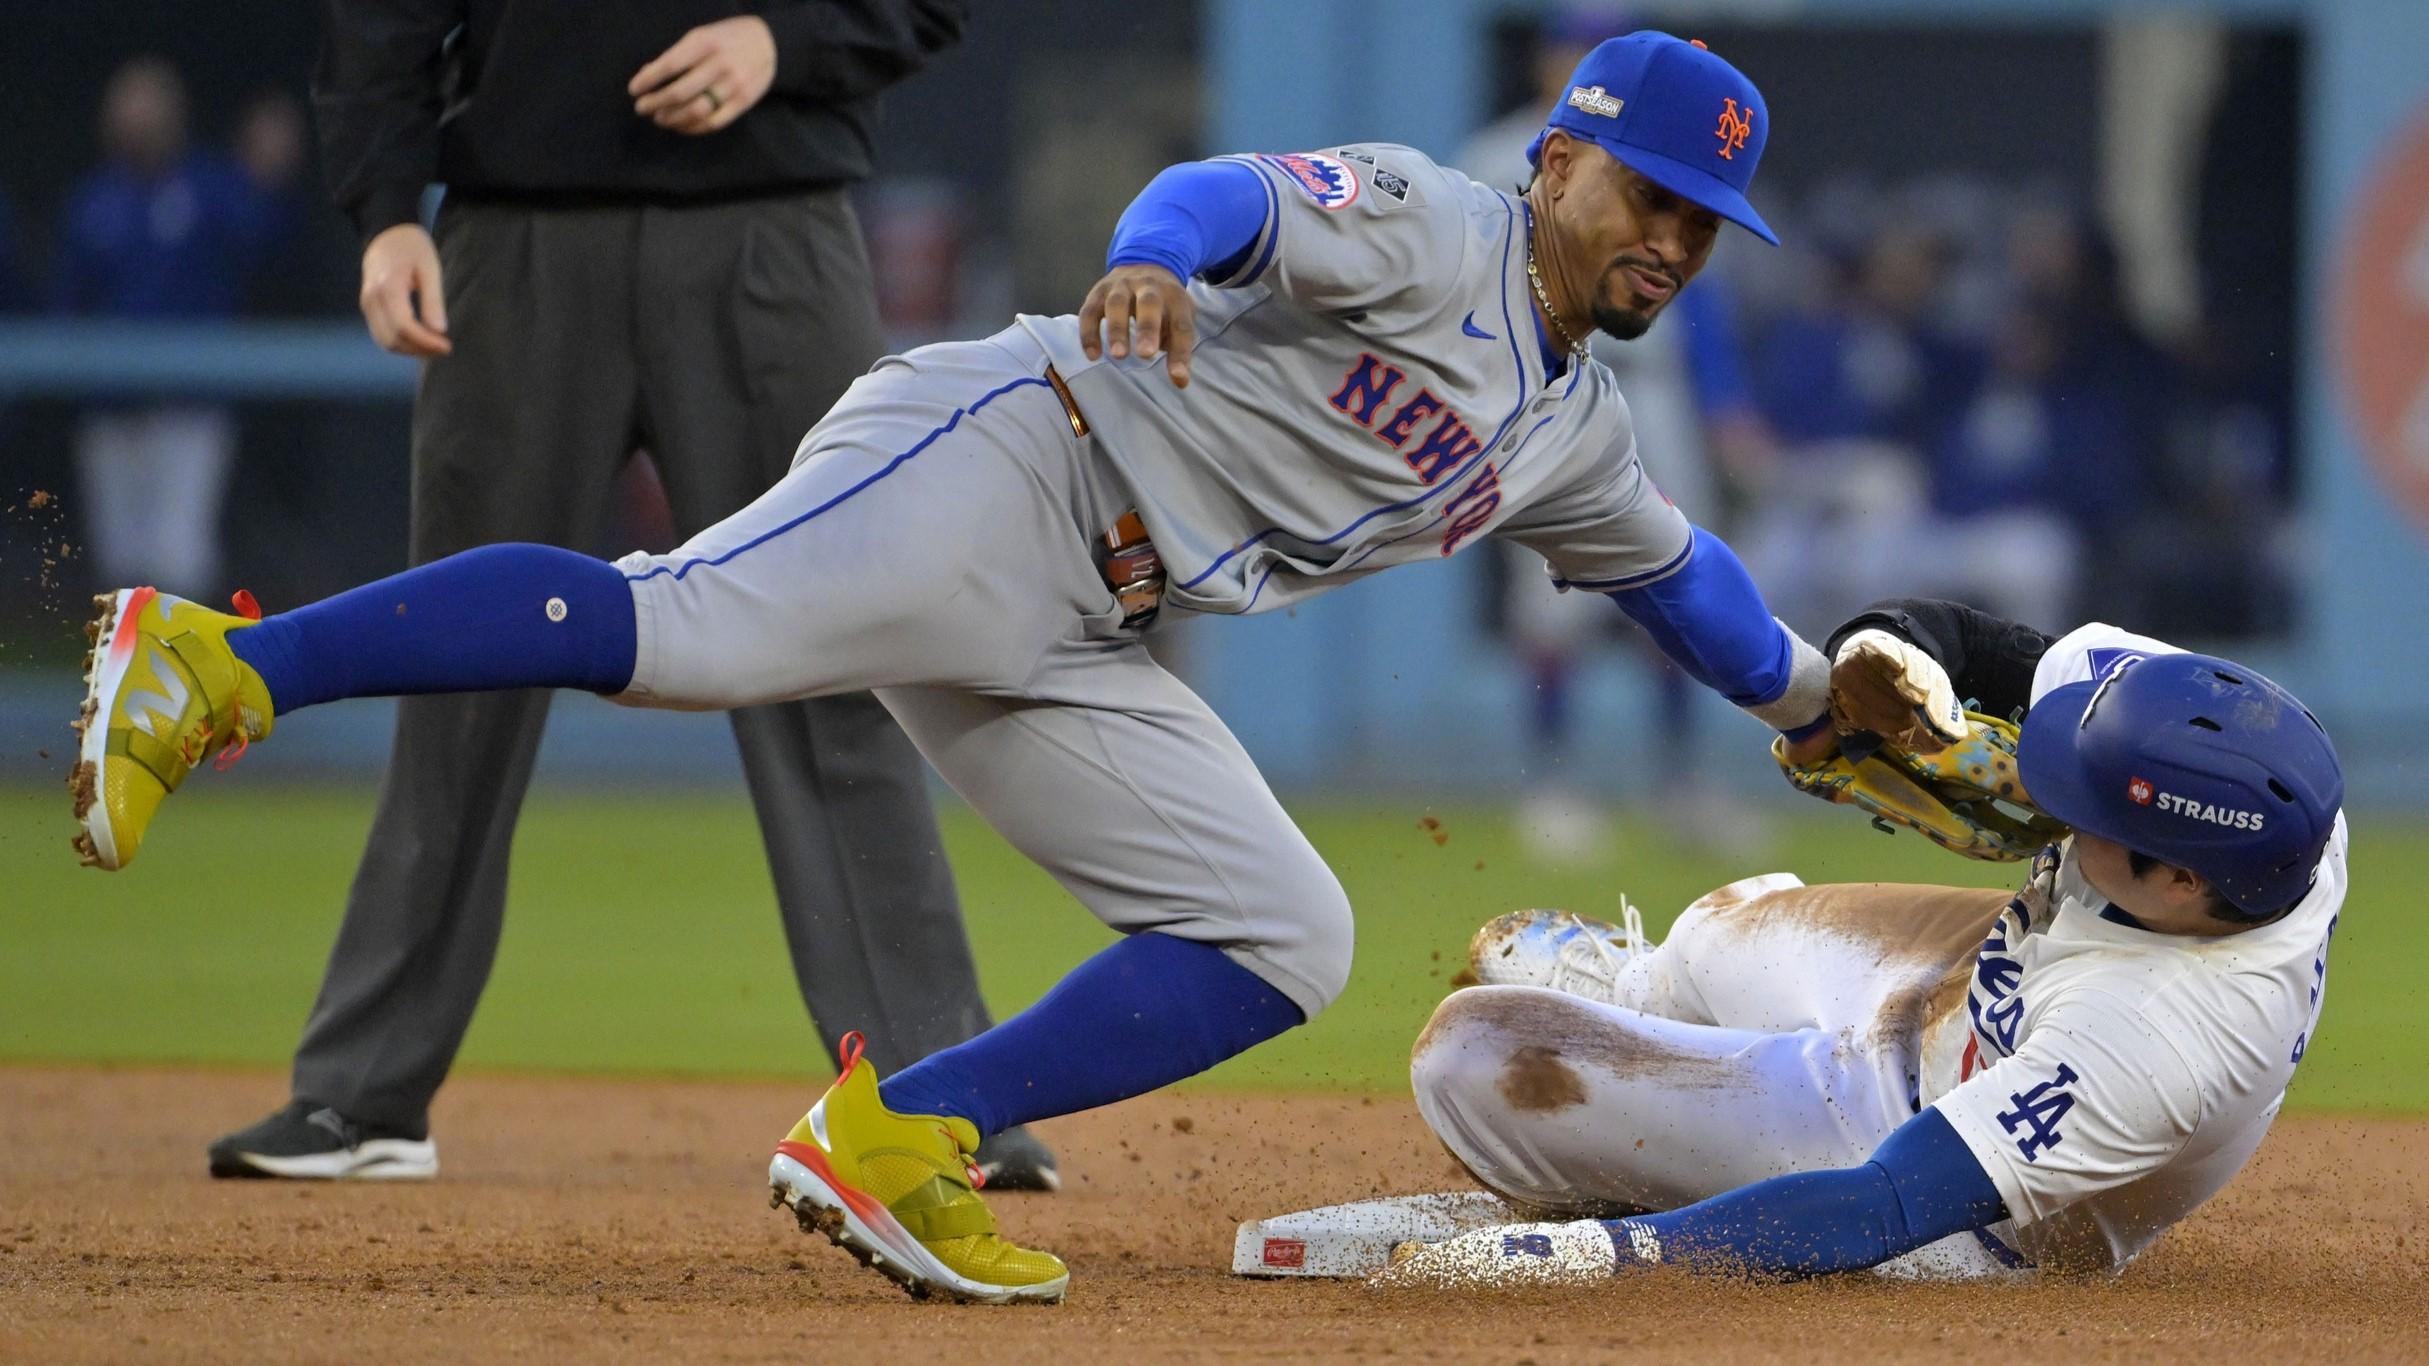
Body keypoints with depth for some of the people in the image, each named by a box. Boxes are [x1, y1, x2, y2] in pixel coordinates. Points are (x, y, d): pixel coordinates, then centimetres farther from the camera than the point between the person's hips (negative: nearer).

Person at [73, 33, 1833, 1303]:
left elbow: (1672, 564, 42)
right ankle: (219, 667, -35)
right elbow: (1245, 193, -25)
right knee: (676, 628, -31)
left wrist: (1808, 695, 47)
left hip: (1080, 650, 9)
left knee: (1287, 945, 1)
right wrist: (1155, 259, -46)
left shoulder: (1573, 436, 22)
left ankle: (896, 1142, -4)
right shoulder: (1424, 231, -5)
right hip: (998, 470, -9)